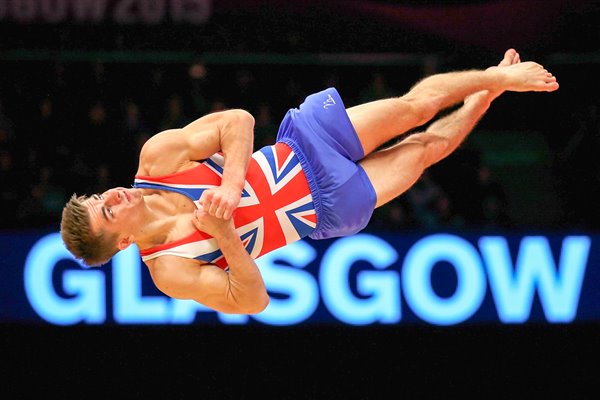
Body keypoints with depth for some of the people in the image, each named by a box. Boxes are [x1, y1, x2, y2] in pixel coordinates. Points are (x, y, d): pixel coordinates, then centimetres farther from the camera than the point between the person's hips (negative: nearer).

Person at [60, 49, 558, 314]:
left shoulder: (157, 156, -16)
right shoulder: (171, 272, -23)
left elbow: (237, 121, -16)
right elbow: (253, 300, -24)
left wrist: (231, 186, -31)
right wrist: (223, 233, -36)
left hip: (304, 142, 2)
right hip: (327, 206, -2)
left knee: (416, 106, 6)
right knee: (424, 147, 5)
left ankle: (497, 77, 37)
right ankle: (483, 98, 36)